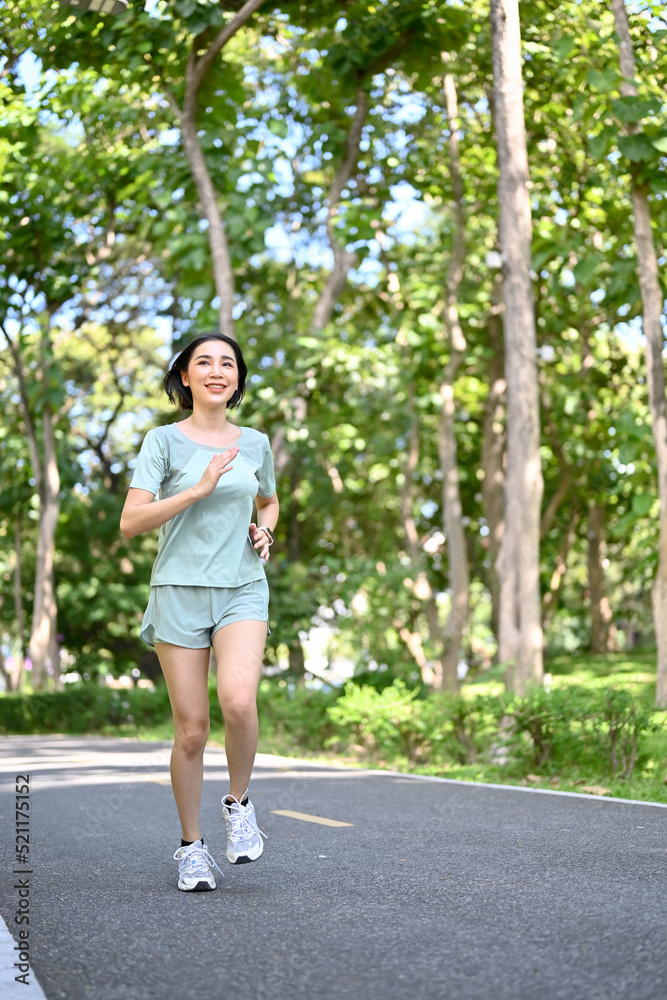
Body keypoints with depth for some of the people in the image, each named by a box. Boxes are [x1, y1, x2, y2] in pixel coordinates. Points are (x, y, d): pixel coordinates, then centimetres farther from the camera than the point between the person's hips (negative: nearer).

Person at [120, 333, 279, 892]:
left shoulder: (255, 444, 11)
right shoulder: (164, 441, 1)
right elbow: (130, 522, -8)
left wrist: (265, 531, 8)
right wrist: (198, 489, -16)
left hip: (243, 590, 2)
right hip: (180, 592, -1)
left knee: (238, 700, -24)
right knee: (191, 729, -2)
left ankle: (240, 802, 2)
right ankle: (192, 846, 16)